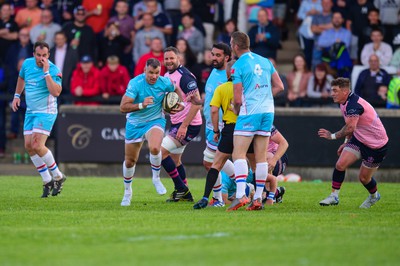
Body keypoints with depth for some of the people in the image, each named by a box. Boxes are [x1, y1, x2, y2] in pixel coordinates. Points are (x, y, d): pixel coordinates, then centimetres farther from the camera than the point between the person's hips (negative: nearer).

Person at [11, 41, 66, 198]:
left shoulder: (53, 70, -17)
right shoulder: (27, 64, 2)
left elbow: (56, 92, -31)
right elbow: (21, 78, 24)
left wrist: (46, 72, -30)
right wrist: (17, 96, 20)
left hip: (46, 112, -7)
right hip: (30, 111, 7)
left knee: (37, 145, -17)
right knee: (28, 146, 1)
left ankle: (58, 177, 1)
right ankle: (47, 181, 11)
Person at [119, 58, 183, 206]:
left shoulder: (165, 82, -12)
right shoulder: (135, 83, -21)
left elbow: (176, 91, 15)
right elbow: (123, 107, -26)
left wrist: (180, 103, 0)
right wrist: (141, 105, -39)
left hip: (155, 121, 0)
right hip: (135, 123, 0)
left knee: (154, 148, -31)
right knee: (129, 161, 8)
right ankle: (127, 192, 34)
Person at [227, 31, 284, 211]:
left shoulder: (238, 66, -8)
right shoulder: (265, 61, 11)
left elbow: (237, 99, -10)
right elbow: (279, 87, 12)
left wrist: (236, 110, 9)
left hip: (249, 113, -7)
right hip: (268, 111, 7)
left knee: (238, 154, -8)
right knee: (261, 157, 7)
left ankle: (241, 195, -22)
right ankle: (258, 198, 6)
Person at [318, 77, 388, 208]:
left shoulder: (354, 105, -30)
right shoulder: (344, 103, 3)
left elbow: (350, 127, -42)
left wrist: (333, 136, -30)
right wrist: (346, 142, 17)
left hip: (376, 145, -8)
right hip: (358, 140, 8)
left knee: (364, 178, 4)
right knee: (340, 164, -11)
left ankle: (374, 196, 35)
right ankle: (334, 196, -3)